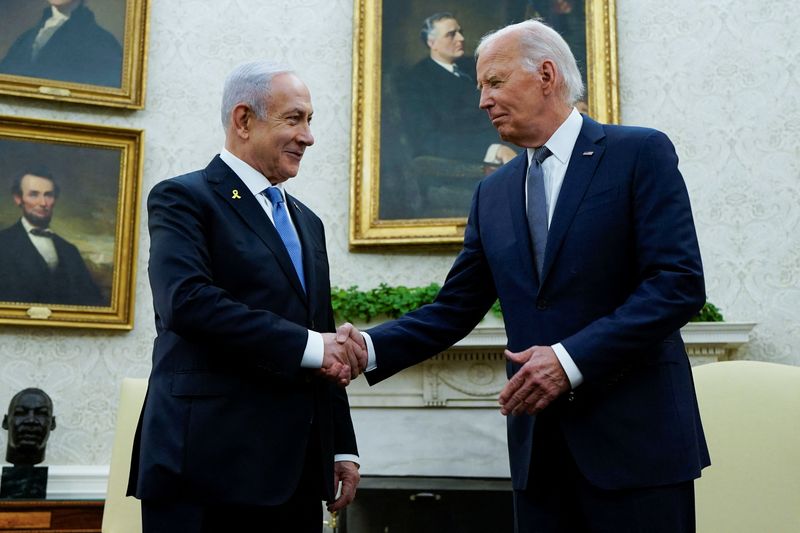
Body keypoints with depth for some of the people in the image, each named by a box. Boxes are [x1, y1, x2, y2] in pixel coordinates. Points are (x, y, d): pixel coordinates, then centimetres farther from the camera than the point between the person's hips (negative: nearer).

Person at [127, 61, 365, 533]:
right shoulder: (184, 198, -2)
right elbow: (187, 300, -20)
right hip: (209, 462, -6)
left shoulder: (306, 222, 20)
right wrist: (306, 345, -18)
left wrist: (342, 447, 14)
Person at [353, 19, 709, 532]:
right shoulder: (493, 193, 12)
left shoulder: (640, 153, -4)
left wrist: (572, 358, -19)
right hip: (539, 446, 5)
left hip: (637, 433, -4)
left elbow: (679, 283, -12)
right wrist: (369, 348, -5)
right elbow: (454, 309, 10)